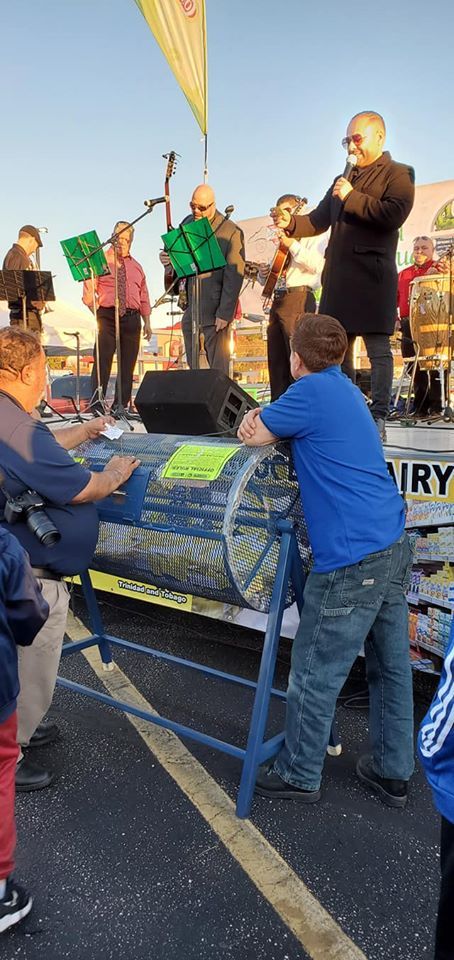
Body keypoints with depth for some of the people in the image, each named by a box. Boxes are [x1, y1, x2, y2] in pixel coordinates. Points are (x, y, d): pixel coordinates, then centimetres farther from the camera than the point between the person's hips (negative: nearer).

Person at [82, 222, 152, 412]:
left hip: (132, 318, 5)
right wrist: (98, 312, -8)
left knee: (127, 364, 3)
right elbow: (88, 292, 1)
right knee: (102, 362, -11)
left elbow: (144, 296, 21)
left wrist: (147, 322, 13)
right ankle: (96, 406, -10)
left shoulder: (136, 266, 21)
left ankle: (121, 406, 9)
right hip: (108, 316, -4)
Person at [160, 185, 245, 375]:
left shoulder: (231, 232, -9)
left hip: (214, 310, -6)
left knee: (218, 369, -3)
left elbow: (234, 276, -13)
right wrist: (168, 259, -2)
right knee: (192, 367, 12)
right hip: (190, 309, 7)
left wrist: (224, 313, -17)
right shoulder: (187, 224, 11)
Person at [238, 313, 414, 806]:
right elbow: (266, 429, 23)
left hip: (351, 558, -9)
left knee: (314, 674, 6)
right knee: (391, 665, 17)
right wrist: (265, 419, 4)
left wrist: (256, 420, 16)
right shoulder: (347, 390, 17)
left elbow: (252, 436, -3)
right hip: (393, 546, 9)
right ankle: (392, 771, 32)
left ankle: (299, 775, 23)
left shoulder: (313, 390, -10)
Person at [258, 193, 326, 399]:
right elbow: (267, 281, 30)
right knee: (276, 359, 6)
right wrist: (264, 274, 7)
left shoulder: (311, 237, 5)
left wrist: (292, 244, -17)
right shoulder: (281, 242, 26)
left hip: (298, 298, -8)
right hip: (278, 299, 8)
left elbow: (316, 266, -15)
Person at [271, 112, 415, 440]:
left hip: (372, 275, -7)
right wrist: (291, 223, -1)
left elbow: (394, 215, -15)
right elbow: (319, 220, 18)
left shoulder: (399, 174, 2)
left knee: (378, 348, -7)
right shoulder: (343, 179, 24)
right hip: (337, 276, 8)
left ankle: (378, 419, -5)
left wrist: (352, 198, -11)